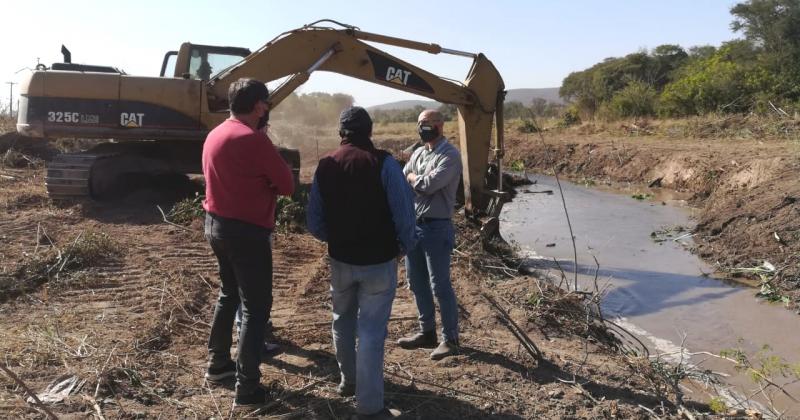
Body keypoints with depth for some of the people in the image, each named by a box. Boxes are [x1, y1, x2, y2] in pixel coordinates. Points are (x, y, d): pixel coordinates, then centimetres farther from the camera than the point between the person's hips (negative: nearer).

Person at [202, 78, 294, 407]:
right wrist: (266, 184, 2)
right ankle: (247, 387, 4)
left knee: (229, 293, 24)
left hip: (216, 224, 9)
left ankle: (217, 363, 35)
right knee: (255, 307, 0)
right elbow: (287, 185, -14)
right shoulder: (254, 140, -19)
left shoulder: (214, 135, 8)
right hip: (248, 231, -9)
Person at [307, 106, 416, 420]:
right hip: (379, 260, -4)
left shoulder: (324, 166, -1)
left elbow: (314, 222, 2)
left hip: (340, 259, 4)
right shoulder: (384, 163, -14)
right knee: (371, 330, 2)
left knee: (343, 321, 23)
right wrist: (405, 246, 3)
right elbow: (404, 212, -15)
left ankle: (348, 380, 41)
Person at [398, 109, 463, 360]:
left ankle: (450, 339, 12)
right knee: (417, 282, 15)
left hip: (436, 228, -8)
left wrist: (412, 178, -5)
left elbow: (429, 184, -23)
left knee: (440, 285, -2)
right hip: (412, 224, 8)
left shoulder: (449, 156, -12)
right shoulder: (418, 153, 13)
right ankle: (427, 332, 29)